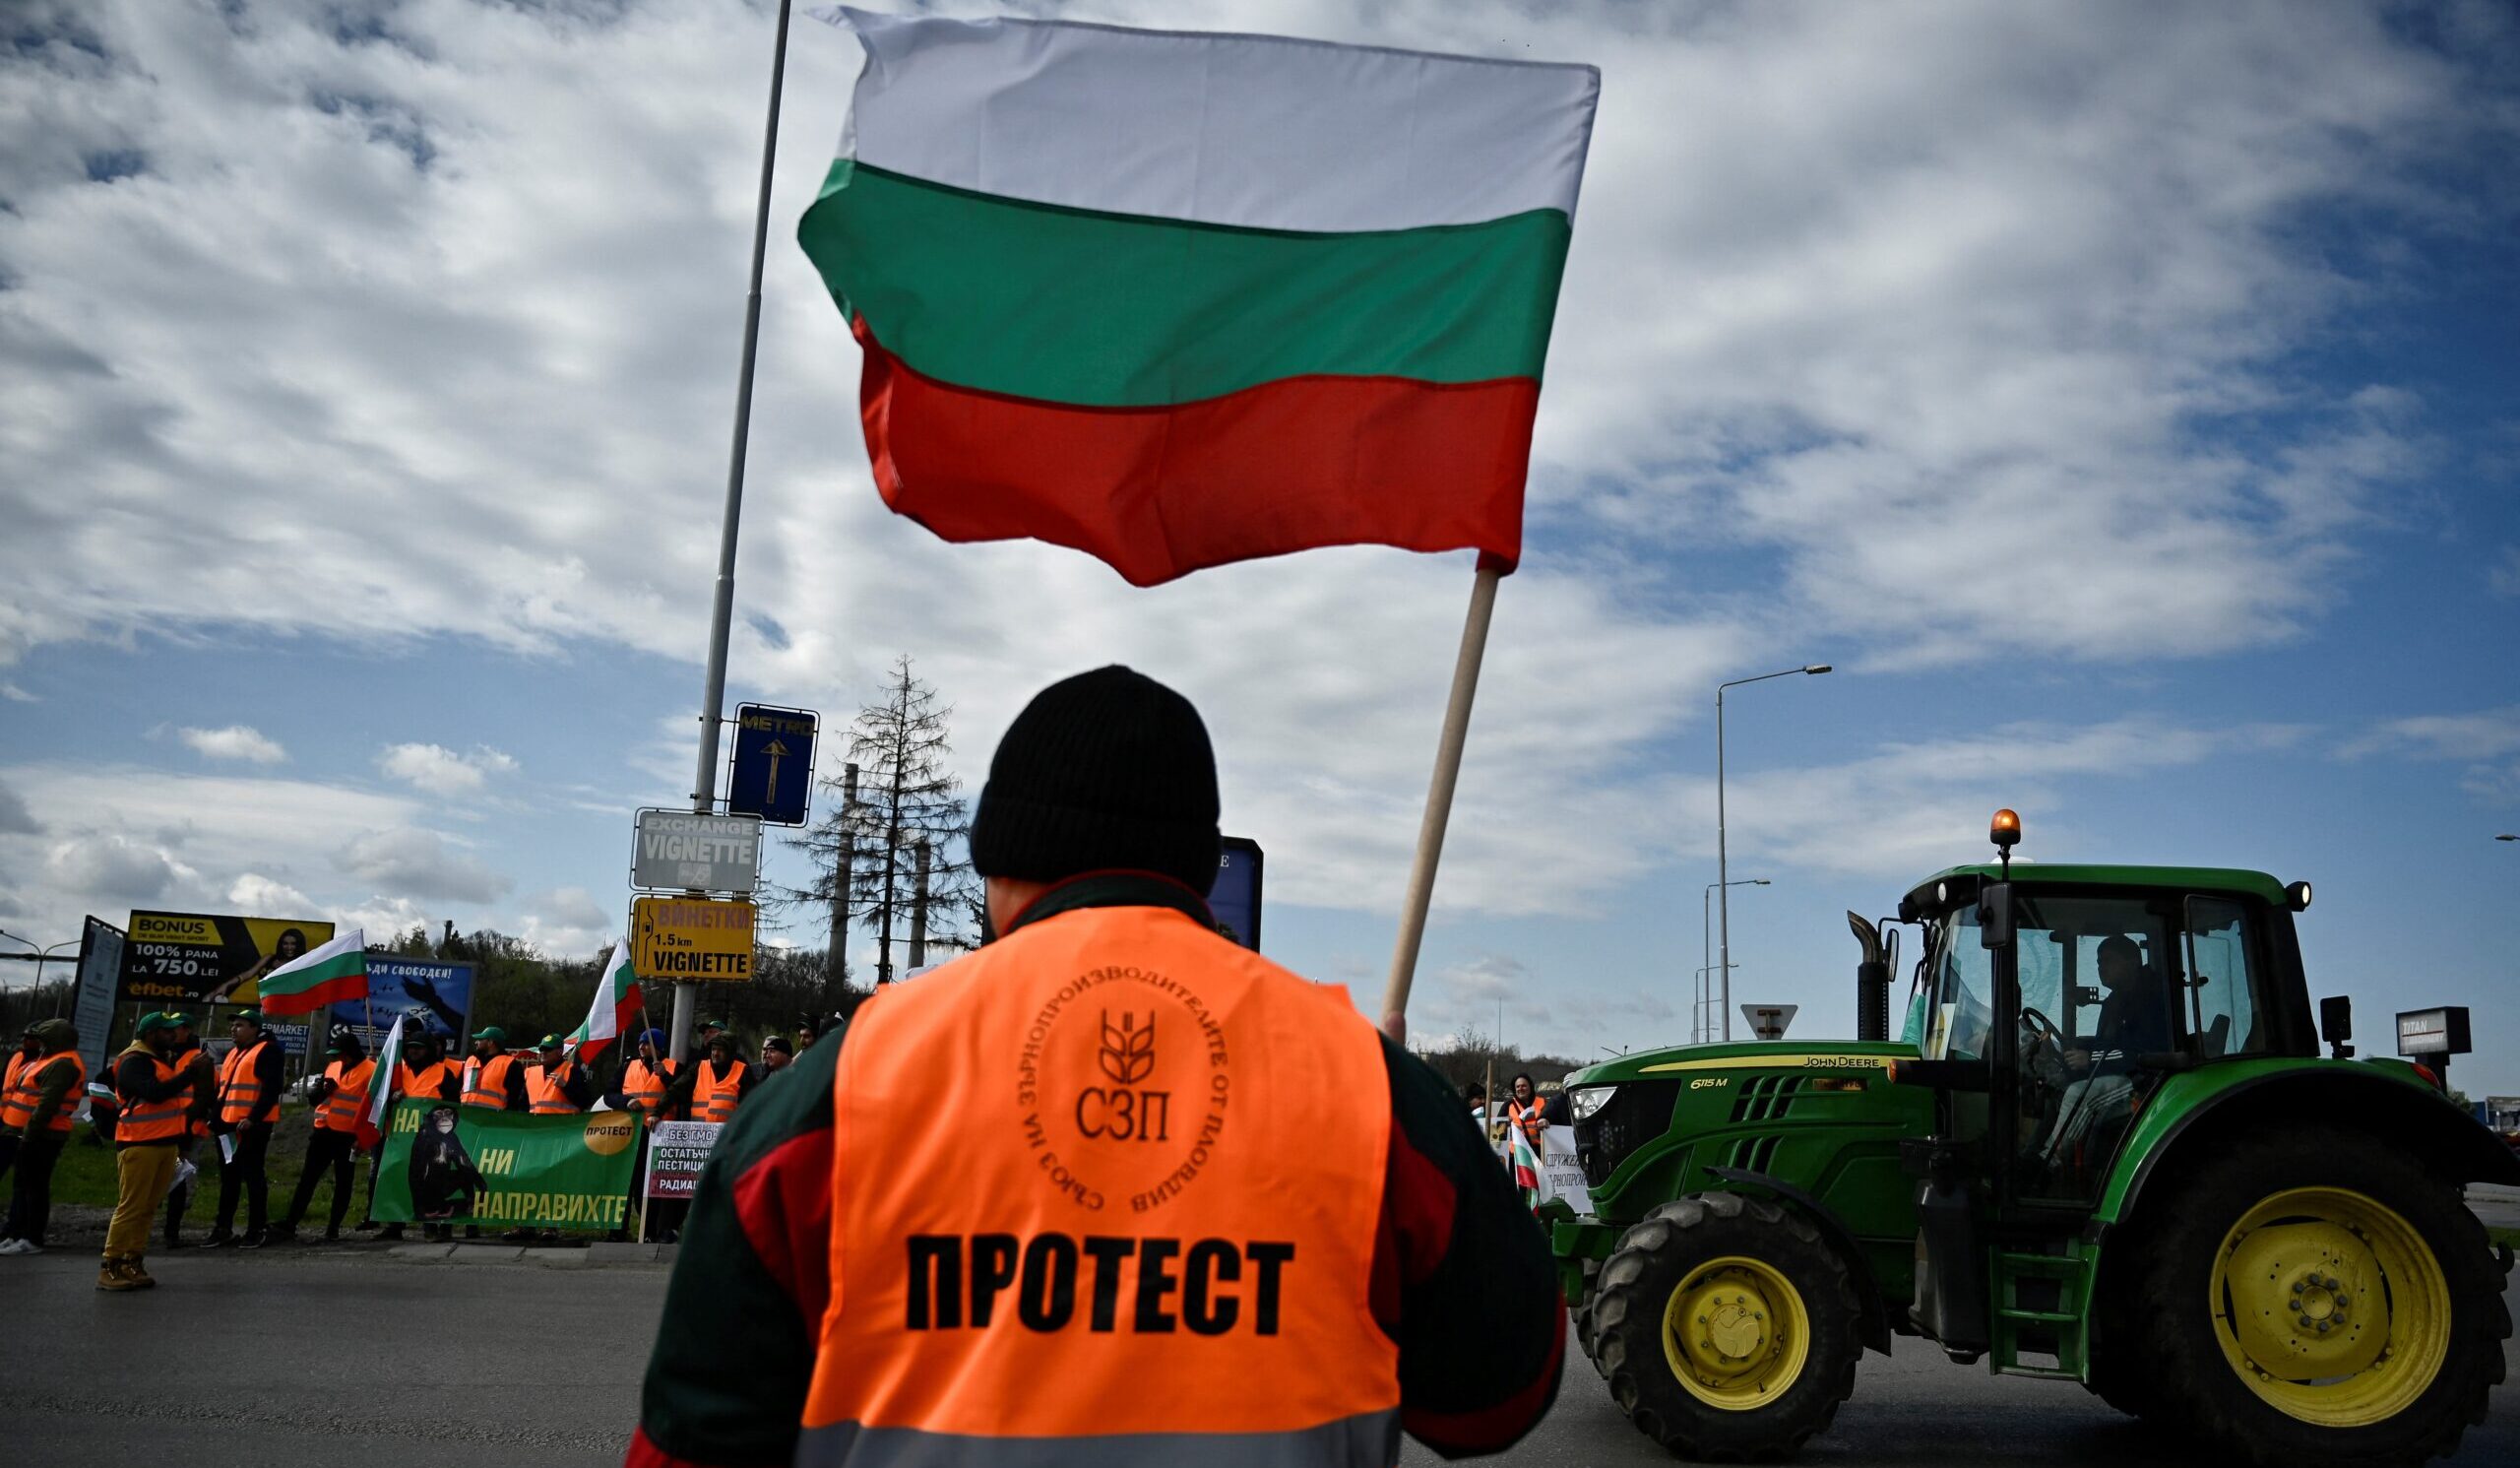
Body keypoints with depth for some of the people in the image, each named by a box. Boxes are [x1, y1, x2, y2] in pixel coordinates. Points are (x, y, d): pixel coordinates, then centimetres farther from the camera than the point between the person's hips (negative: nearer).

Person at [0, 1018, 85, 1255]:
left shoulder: (63, 1064, -17)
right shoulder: (51, 1060, 18)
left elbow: (48, 1103, -24)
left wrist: (31, 1132, -25)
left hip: (41, 1136, -11)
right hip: (32, 1135, 11)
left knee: (34, 1186, -6)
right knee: (22, 1184, 15)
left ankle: (32, 1240, -2)